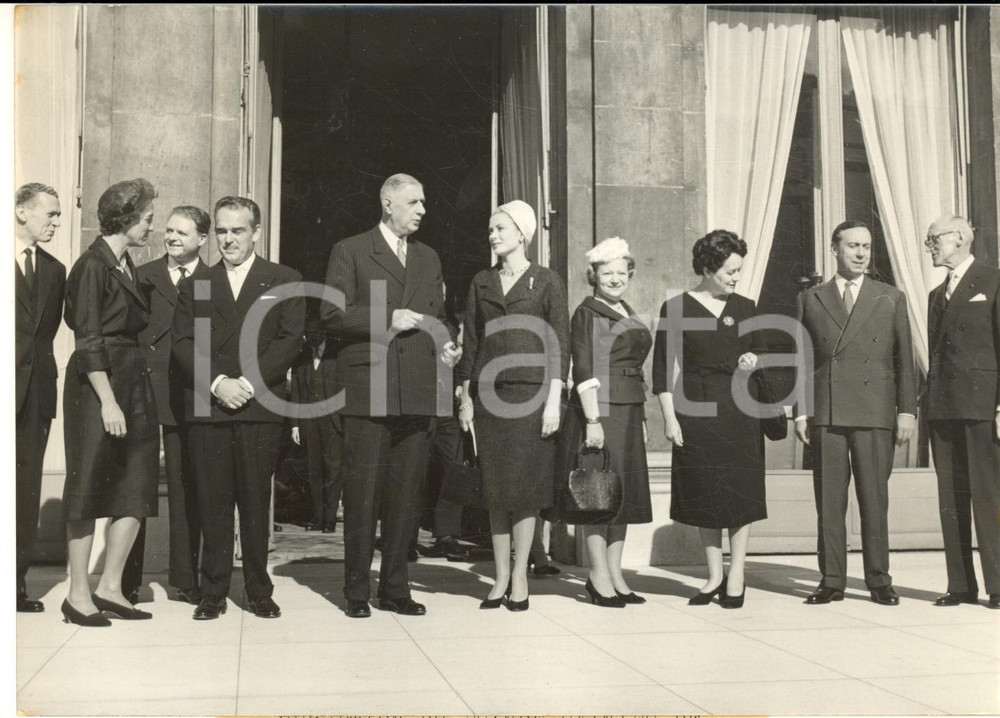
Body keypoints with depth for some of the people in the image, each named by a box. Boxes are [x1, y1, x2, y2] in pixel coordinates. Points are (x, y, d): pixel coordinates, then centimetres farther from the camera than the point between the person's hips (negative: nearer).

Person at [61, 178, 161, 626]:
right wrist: (108, 401, -21)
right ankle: (78, 595, 8)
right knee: (89, 488, -1)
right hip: (97, 384, -9)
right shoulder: (92, 266, -12)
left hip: (132, 382, 9)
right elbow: (88, 341, -16)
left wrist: (129, 396, 11)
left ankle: (110, 588, 14)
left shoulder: (127, 266, 14)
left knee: (136, 488, 7)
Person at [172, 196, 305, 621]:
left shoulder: (285, 282, 10)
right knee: (212, 504, 2)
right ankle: (213, 593, 10)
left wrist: (249, 383, -10)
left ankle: (259, 592, 10)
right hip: (206, 408, 2)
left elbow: (290, 340, 0)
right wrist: (217, 382, -10)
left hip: (260, 408, -1)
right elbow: (182, 343, 6)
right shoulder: (194, 286, 16)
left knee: (256, 503, 1)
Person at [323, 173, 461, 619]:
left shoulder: (428, 258, 20)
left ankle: (395, 588, 17)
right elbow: (333, 314, -5)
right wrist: (387, 318, -13)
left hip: (416, 392, 5)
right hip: (366, 389, -5)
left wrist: (446, 345, 3)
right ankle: (356, 591, 8)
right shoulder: (350, 251, 3)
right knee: (362, 493, -2)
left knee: (406, 494, 7)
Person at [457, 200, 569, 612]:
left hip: (530, 391, -3)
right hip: (488, 393, 3)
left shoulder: (547, 282, 2)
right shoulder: (481, 283, 13)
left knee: (524, 485, -3)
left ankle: (520, 577, 5)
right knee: (495, 487, 4)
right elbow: (470, 342, 13)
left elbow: (559, 345, -1)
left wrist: (553, 401, -8)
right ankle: (501, 576, 10)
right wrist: (465, 397, 7)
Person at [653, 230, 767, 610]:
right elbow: (662, 368, -2)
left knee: (741, 489, 0)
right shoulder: (676, 308, -2)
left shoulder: (745, 308, 8)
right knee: (703, 492, 4)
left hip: (738, 407, 2)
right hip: (695, 408, -2)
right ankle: (714, 575, 17)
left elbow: (757, 349, 20)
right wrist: (669, 418, -9)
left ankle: (737, 574, 11)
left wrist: (752, 360, -4)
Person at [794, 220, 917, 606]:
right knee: (828, 501, 2)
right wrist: (800, 411, 2)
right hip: (825, 414, 1)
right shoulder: (810, 299, 11)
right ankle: (832, 581, 8)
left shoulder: (891, 299, 11)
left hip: (875, 414, 0)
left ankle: (879, 581, 9)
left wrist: (907, 410, 1)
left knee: (875, 499, 1)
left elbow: (904, 360, 9)